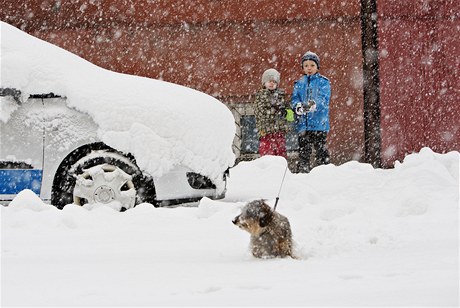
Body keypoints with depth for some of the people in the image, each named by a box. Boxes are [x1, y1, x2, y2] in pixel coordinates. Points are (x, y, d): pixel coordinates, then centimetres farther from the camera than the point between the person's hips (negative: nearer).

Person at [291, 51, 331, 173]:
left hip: (319, 123, -3)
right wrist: (298, 106, -19)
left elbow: (324, 99, -10)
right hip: (303, 123, 3)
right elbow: (294, 99, 5)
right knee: (303, 151, 6)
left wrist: (314, 104, -30)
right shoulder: (299, 83, 15)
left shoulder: (323, 82, 4)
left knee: (321, 151, -2)